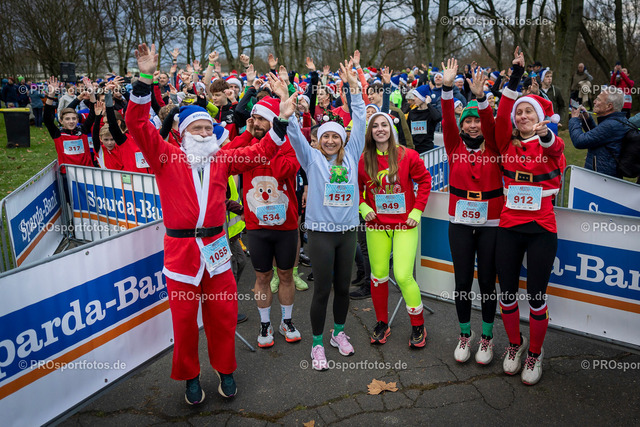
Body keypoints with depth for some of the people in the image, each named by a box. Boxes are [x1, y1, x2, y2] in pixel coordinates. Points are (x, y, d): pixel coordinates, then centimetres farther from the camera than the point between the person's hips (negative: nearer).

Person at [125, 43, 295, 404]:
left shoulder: (221, 160, 9)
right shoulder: (166, 157, 0)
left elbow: (260, 152, 10)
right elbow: (138, 124, -10)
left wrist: (281, 121, 1)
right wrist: (145, 79, -19)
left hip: (215, 247, 3)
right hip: (181, 248, -2)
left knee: (223, 314, 11)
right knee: (184, 318, 8)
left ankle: (225, 368, 32)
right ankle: (191, 376, 29)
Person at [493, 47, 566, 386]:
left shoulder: (551, 143, 1)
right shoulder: (507, 143, 6)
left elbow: (554, 145, -24)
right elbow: (502, 114, -9)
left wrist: (544, 134, -46)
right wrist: (515, 76, -16)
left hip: (542, 229, -2)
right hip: (509, 227, 2)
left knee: (536, 296, 3)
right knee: (507, 292, 9)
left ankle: (535, 352, 25)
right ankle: (515, 343, 33)